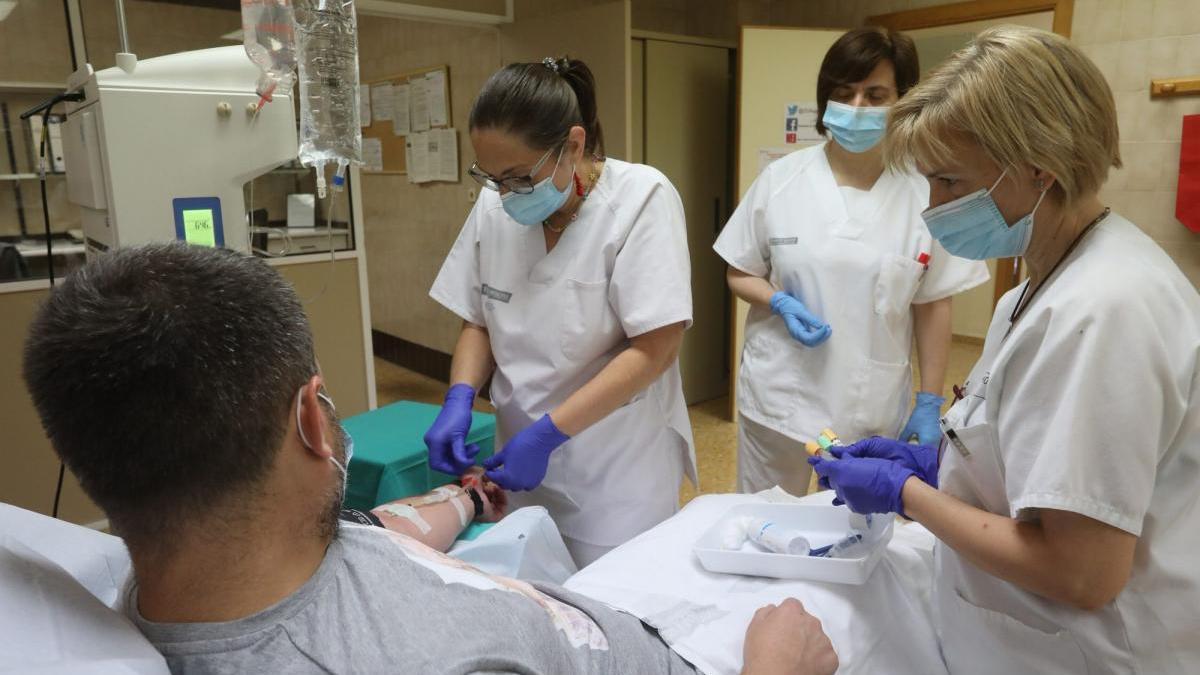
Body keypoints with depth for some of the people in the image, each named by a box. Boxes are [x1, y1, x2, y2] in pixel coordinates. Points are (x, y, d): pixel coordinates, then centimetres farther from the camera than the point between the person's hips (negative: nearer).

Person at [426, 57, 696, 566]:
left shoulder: (640, 199, -16)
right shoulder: (494, 206, -2)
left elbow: (656, 350, -19)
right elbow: (478, 322, 8)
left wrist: (546, 433, -21)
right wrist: (459, 399, -10)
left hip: (616, 470, -4)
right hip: (521, 460, 4)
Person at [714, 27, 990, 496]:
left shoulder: (925, 194, -6)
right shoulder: (781, 178, -4)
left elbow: (933, 306, 0)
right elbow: (740, 274, 4)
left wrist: (929, 404, 1)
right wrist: (781, 304, -15)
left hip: (872, 410, 0)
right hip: (778, 399, 1)